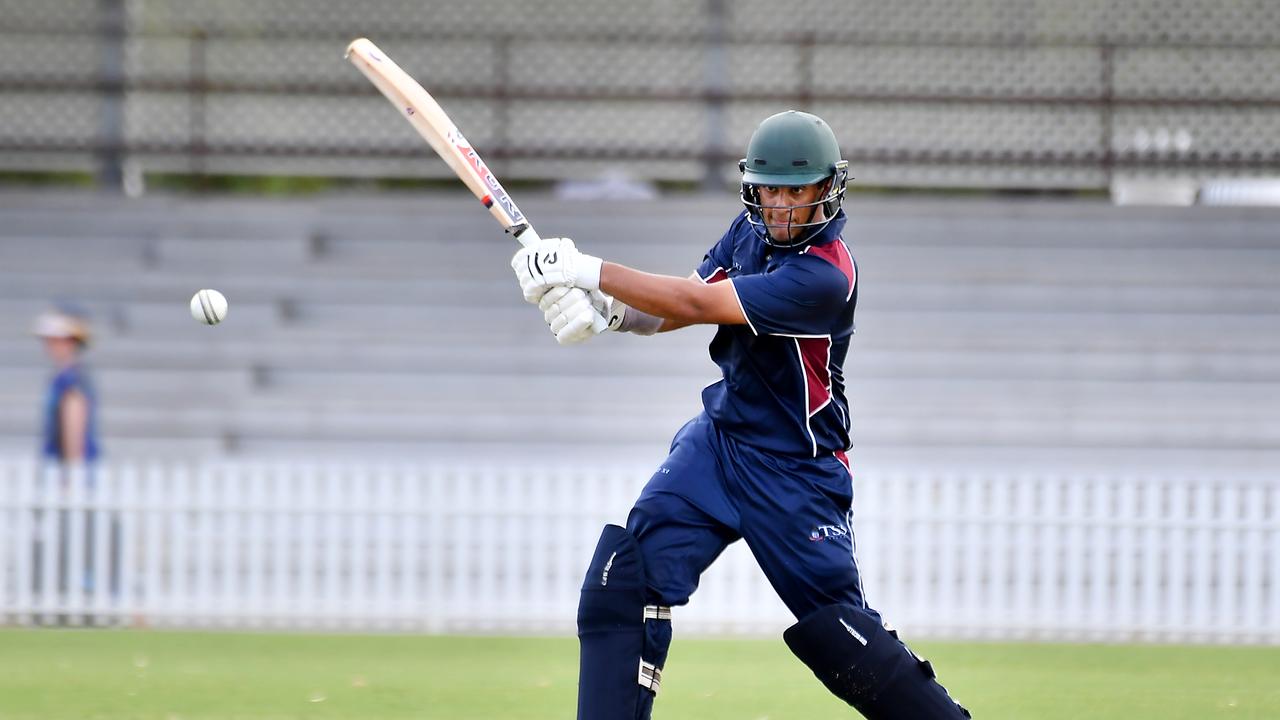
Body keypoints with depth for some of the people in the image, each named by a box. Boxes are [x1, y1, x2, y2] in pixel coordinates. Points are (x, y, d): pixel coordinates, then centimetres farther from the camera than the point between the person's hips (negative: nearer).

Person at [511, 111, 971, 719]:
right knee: (624, 579, -9)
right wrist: (606, 308, -19)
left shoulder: (824, 273, -24)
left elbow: (698, 305, -27)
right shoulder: (751, 231, 3)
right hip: (717, 439, 7)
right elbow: (673, 312, 2)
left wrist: (588, 271, -26)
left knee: (837, 634, -6)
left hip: (795, 469, -7)